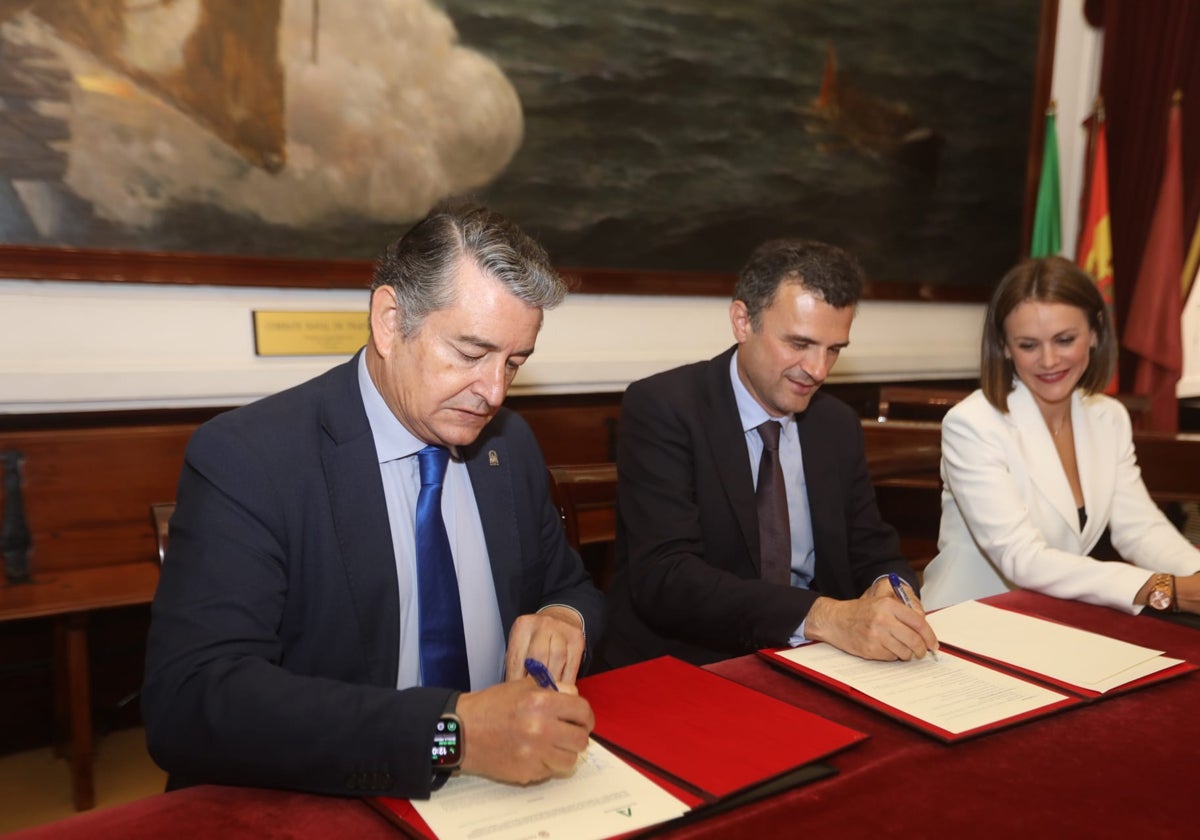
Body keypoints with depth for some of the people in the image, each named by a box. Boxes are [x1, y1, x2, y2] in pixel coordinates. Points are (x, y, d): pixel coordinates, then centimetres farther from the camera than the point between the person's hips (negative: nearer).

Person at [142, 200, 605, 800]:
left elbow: (571, 590, 12)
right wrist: (454, 729, -33)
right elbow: (187, 702, -25)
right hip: (320, 815, -4)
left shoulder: (511, 444, 1)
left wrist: (565, 618, -11)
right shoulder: (245, 460, -15)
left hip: (508, 802, 5)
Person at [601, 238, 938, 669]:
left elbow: (874, 553, 9)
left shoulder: (839, 426, 6)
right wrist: (822, 617, -32)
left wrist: (890, 590, -15)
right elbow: (663, 577, -23)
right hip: (680, 670, -5)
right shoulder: (663, 408, -13)